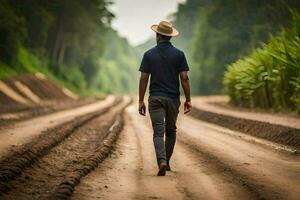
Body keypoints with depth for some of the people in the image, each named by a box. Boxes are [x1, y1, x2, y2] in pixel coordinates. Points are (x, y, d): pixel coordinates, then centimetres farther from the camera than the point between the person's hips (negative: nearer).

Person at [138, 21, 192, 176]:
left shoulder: (149, 54, -2)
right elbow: (184, 78, -4)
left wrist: (141, 101, 2)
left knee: (158, 132, -4)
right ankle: (166, 162, 26)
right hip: (173, 98, 1)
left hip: (155, 98, -1)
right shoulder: (179, 54, -1)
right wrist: (188, 99, 2)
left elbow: (144, 79, -3)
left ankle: (162, 161, -24)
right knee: (171, 131, 17)